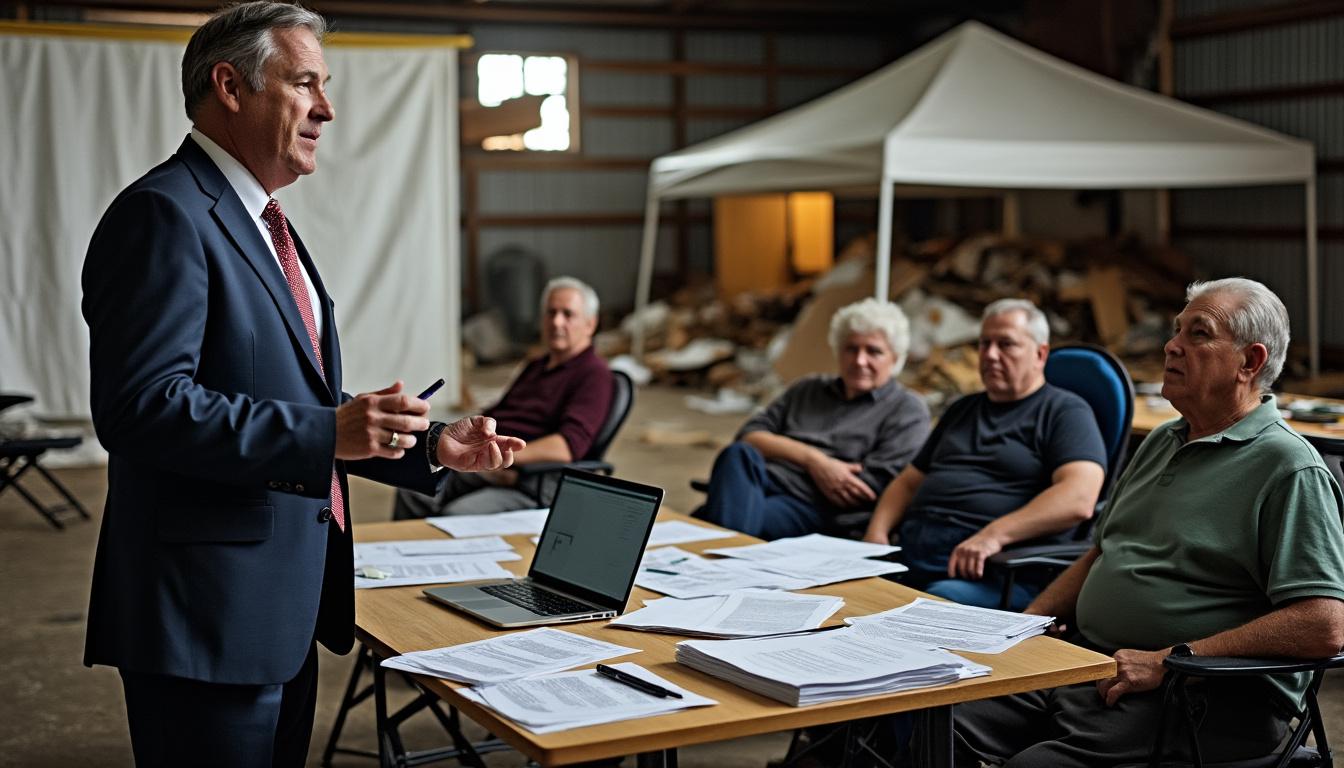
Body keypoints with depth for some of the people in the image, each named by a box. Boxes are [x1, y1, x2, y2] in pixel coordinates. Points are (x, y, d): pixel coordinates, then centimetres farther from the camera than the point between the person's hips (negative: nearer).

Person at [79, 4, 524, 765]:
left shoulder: (262, 223, 18)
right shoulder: (165, 215, -13)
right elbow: (143, 406, -24)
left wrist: (429, 446, 10)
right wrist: (327, 434, -27)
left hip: (281, 615, 10)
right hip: (208, 616, -10)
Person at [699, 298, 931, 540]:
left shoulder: (907, 410, 12)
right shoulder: (807, 390, 28)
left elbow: (874, 486, -2)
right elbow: (749, 435, 15)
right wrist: (812, 459, -3)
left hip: (814, 509, -4)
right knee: (738, 454, -33)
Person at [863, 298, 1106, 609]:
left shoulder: (1065, 411, 5)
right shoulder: (963, 409, 30)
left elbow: (1078, 498, -13)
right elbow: (908, 481, 32)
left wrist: (994, 534, -23)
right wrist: (877, 531, 10)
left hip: (989, 571, -6)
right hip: (910, 551, 7)